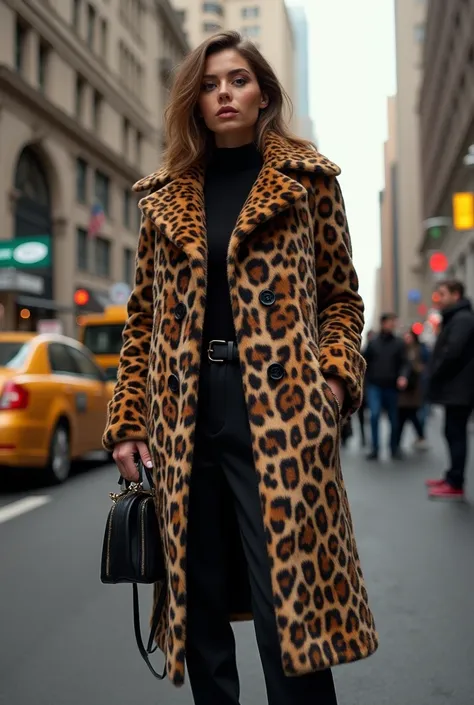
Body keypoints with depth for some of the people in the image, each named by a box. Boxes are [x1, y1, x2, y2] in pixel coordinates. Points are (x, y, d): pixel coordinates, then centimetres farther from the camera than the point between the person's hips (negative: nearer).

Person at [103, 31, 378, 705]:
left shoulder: (308, 180, 8)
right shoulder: (164, 197, 14)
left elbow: (342, 299, 9)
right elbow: (143, 320, 14)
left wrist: (335, 378, -8)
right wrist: (127, 422, 7)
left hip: (279, 412, -3)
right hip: (183, 422, 3)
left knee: (291, 599, -3)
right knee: (199, 605, 10)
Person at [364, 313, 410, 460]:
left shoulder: (398, 343, 2)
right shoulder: (373, 342, 5)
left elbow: (404, 363, -4)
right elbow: (365, 362, 11)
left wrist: (403, 376, -21)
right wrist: (366, 380, 5)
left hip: (391, 387, 1)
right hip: (375, 386, -1)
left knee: (394, 419, 8)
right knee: (375, 414, -15)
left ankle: (394, 448, 24)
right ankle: (375, 448, -6)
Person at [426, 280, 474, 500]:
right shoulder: (455, 318, 20)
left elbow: (452, 352, -24)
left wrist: (435, 374, -13)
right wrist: (437, 376, 11)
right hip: (456, 387, 10)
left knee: (456, 434, -8)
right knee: (453, 433, 15)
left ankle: (455, 485, -6)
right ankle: (452, 477, 23)